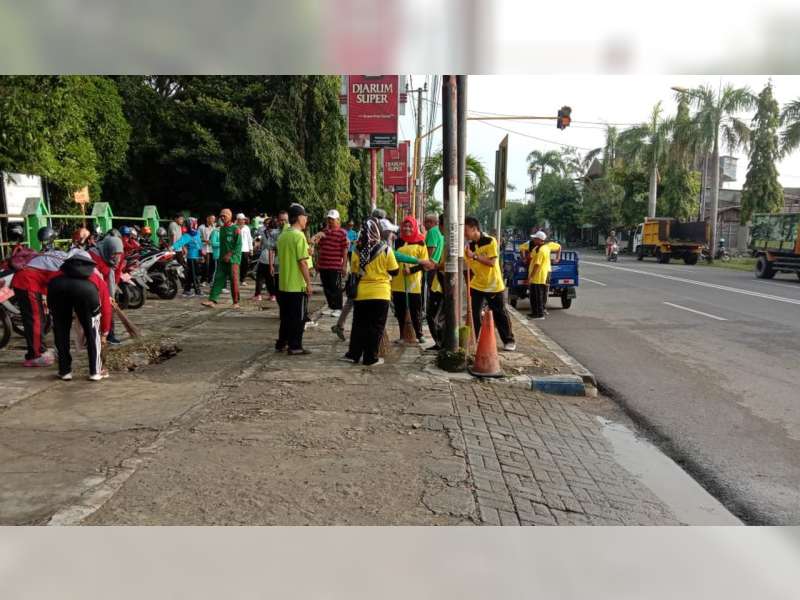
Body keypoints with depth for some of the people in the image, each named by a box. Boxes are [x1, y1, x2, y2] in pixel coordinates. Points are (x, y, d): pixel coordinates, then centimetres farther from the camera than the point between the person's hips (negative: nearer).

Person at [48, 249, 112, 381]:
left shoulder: (63, 271, 47)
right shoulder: (98, 279, 39)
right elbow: (106, 309, 37)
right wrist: (104, 334, 50)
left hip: (56, 285, 3)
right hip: (86, 288, -2)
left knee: (60, 330, 24)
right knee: (93, 331, 18)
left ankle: (64, 371, 28)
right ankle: (96, 371, 21)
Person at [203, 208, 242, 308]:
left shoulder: (236, 229, -6)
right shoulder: (221, 229, 15)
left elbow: (238, 245, -11)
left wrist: (230, 254, -15)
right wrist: (222, 256, 12)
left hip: (233, 259, -6)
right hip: (222, 259, 6)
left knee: (234, 280, -2)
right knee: (218, 279, 0)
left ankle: (236, 302, 6)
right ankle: (212, 300, -4)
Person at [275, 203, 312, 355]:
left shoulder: (282, 236, 9)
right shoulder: (299, 235, -15)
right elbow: (302, 262, -18)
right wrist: (309, 283, -14)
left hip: (283, 284, 8)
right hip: (298, 285, -8)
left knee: (285, 316, 17)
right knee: (298, 317, 1)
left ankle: (281, 343, 23)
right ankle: (295, 346, 6)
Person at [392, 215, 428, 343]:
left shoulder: (420, 243, -1)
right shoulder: (397, 242, 10)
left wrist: (411, 270, -18)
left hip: (413, 284, -3)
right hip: (398, 283, 4)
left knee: (415, 311, 3)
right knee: (400, 311, 9)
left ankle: (419, 334, 17)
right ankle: (402, 335, 20)